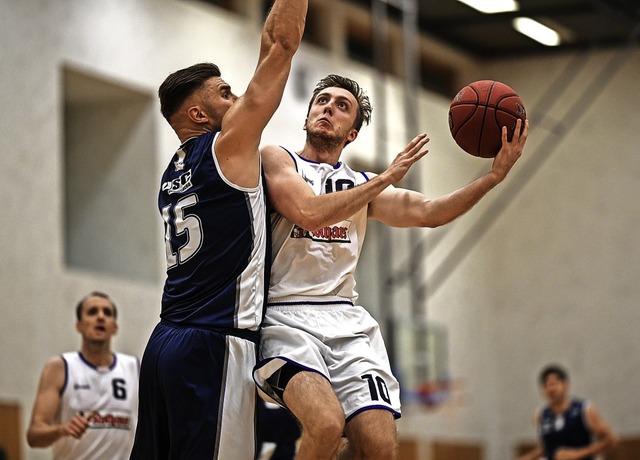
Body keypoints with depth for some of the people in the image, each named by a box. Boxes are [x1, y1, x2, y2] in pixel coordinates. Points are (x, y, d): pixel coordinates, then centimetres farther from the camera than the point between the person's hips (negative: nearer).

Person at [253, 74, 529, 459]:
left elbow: (427, 212, 4)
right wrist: (386, 178, -7)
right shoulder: (277, 159, 7)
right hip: (285, 316, -5)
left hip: (346, 322, 5)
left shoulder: (363, 184, 20)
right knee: (328, 425, -31)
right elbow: (309, 212, -13)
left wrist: (494, 175, -9)